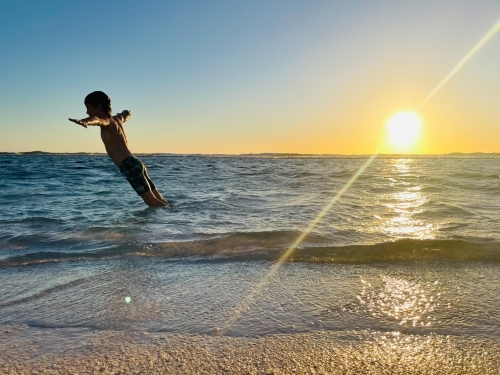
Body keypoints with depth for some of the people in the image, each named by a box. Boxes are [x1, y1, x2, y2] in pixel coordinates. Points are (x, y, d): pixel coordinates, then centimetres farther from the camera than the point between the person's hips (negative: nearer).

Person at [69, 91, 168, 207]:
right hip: (135, 164, 9)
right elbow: (127, 114, 48)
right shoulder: (116, 119, 23)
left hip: (129, 166, -9)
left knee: (151, 200, -11)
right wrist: (126, 113, 73)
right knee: (158, 200, 11)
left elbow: (96, 119, -29)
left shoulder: (107, 121, -3)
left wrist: (84, 121, -52)